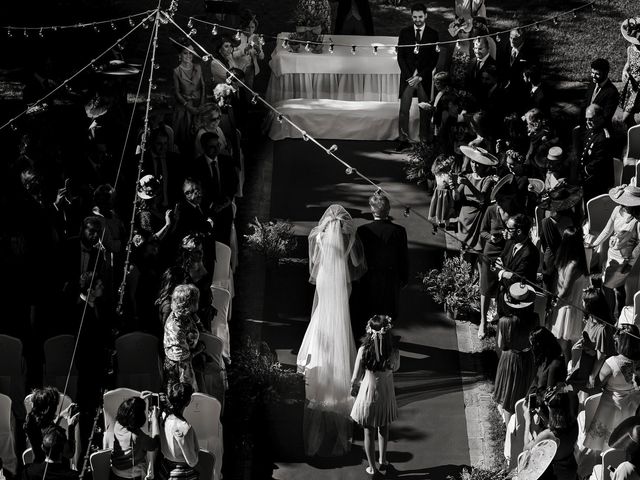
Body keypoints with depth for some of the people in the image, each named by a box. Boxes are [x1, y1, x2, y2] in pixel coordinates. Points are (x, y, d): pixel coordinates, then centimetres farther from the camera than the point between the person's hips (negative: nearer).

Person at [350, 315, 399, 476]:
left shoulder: (363, 351, -23)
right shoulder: (394, 352, -20)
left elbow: (356, 376, -10)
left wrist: (353, 388, 9)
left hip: (368, 392, -1)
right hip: (386, 394, 1)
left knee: (369, 431, 16)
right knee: (383, 427, 27)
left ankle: (372, 467, 27)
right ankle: (382, 460, 38)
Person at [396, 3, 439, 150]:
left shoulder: (433, 34, 3)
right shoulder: (404, 33, 7)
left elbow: (434, 59, 0)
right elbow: (400, 56, 5)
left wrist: (420, 76, -8)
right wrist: (409, 76, -7)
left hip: (424, 77, -1)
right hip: (407, 76, 1)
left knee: (424, 110, 0)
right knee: (404, 109, -5)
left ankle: (424, 140, 3)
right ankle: (403, 140, -2)